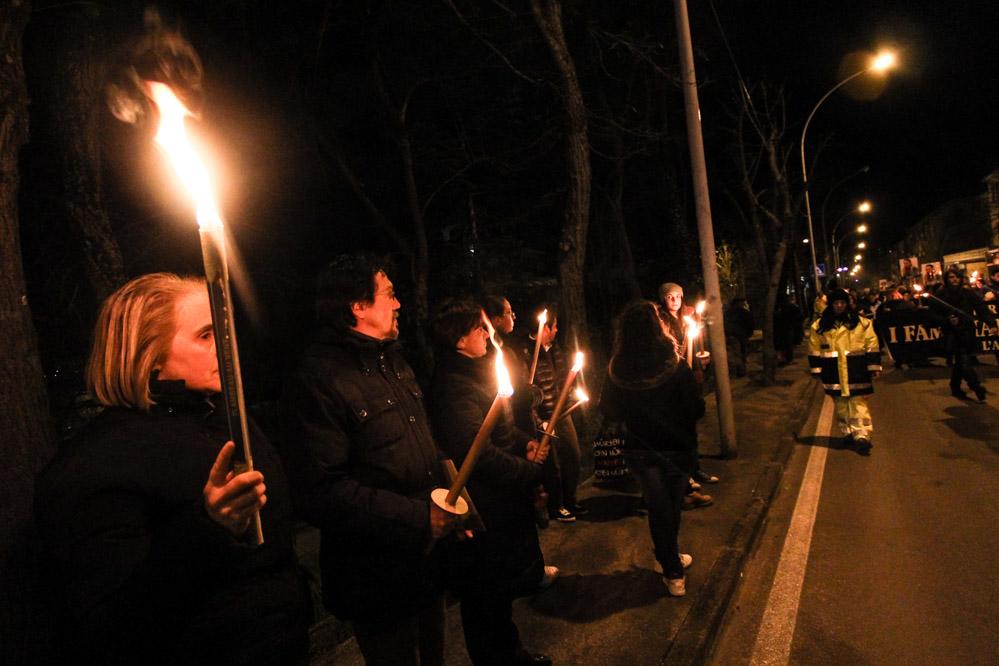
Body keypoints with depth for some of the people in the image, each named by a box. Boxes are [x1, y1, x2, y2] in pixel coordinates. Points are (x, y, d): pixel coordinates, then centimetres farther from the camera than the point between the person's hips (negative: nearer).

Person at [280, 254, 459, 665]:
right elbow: (320, 492, -27)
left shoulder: (393, 362, 10)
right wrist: (418, 517, -25)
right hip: (378, 583, -8)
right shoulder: (319, 378, -21)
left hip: (428, 565, 9)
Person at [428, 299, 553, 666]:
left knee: (501, 589, 26)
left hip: (502, 501, 11)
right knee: (488, 598, 9)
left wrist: (525, 443, 0)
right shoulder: (453, 386, -26)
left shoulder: (476, 372, 9)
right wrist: (532, 473, -21)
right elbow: (480, 453, -32)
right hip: (484, 510, -11)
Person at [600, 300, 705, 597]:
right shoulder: (675, 366, -21)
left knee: (658, 507, 15)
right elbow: (697, 409, -15)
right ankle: (671, 558, 42)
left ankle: (673, 572, 24)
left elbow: (609, 411, -3)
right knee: (672, 505, 21)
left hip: (640, 450, 1)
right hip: (677, 447, -1)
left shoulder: (617, 369, -14)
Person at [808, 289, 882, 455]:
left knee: (858, 404, -4)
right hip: (834, 374, 2)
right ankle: (848, 433, 23)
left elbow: (872, 346, 3)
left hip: (856, 372, -2)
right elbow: (814, 350, 6)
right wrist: (817, 370, 4)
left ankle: (862, 436, -2)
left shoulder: (862, 323, 1)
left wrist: (874, 366, -1)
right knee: (841, 405, 10)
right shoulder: (820, 326, 3)